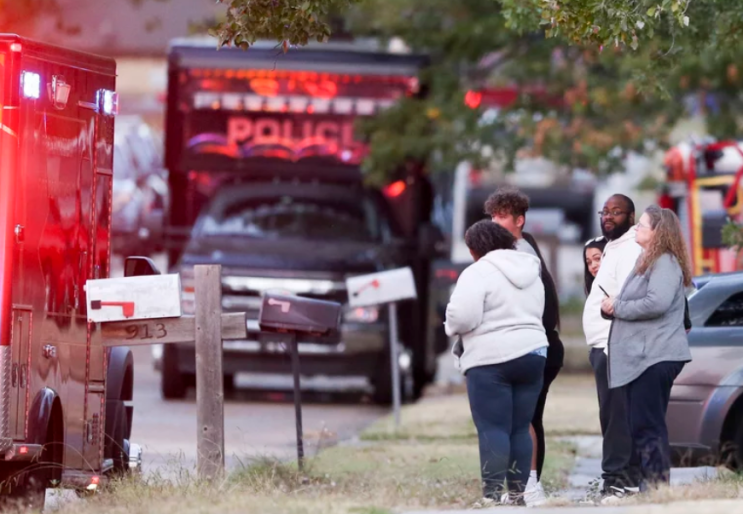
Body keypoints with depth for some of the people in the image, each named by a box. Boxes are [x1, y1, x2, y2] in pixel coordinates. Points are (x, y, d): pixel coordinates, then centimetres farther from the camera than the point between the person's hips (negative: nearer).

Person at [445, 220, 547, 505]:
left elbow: (462, 317, -17)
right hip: (532, 354, 7)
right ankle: (517, 493, 8)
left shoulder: (478, 272, -9)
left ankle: (493, 495, -13)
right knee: (520, 429, 9)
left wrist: (452, 327, 3)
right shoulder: (531, 273, 17)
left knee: (493, 429, -7)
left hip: (491, 359, -7)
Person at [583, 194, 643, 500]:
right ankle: (629, 476, 11)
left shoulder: (629, 251, -10)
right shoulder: (613, 249, 23)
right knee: (614, 416, 9)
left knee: (615, 416, -13)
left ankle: (617, 479, -15)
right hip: (604, 347, 11)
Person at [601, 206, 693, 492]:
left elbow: (657, 303, -24)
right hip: (641, 356, 11)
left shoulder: (665, 262, -11)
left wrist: (618, 307, -13)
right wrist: (614, 307, 10)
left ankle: (657, 484, -13)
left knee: (646, 426, -12)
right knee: (643, 425, 12)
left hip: (655, 357, -11)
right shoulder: (649, 261, 22)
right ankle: (651, 485, 15)